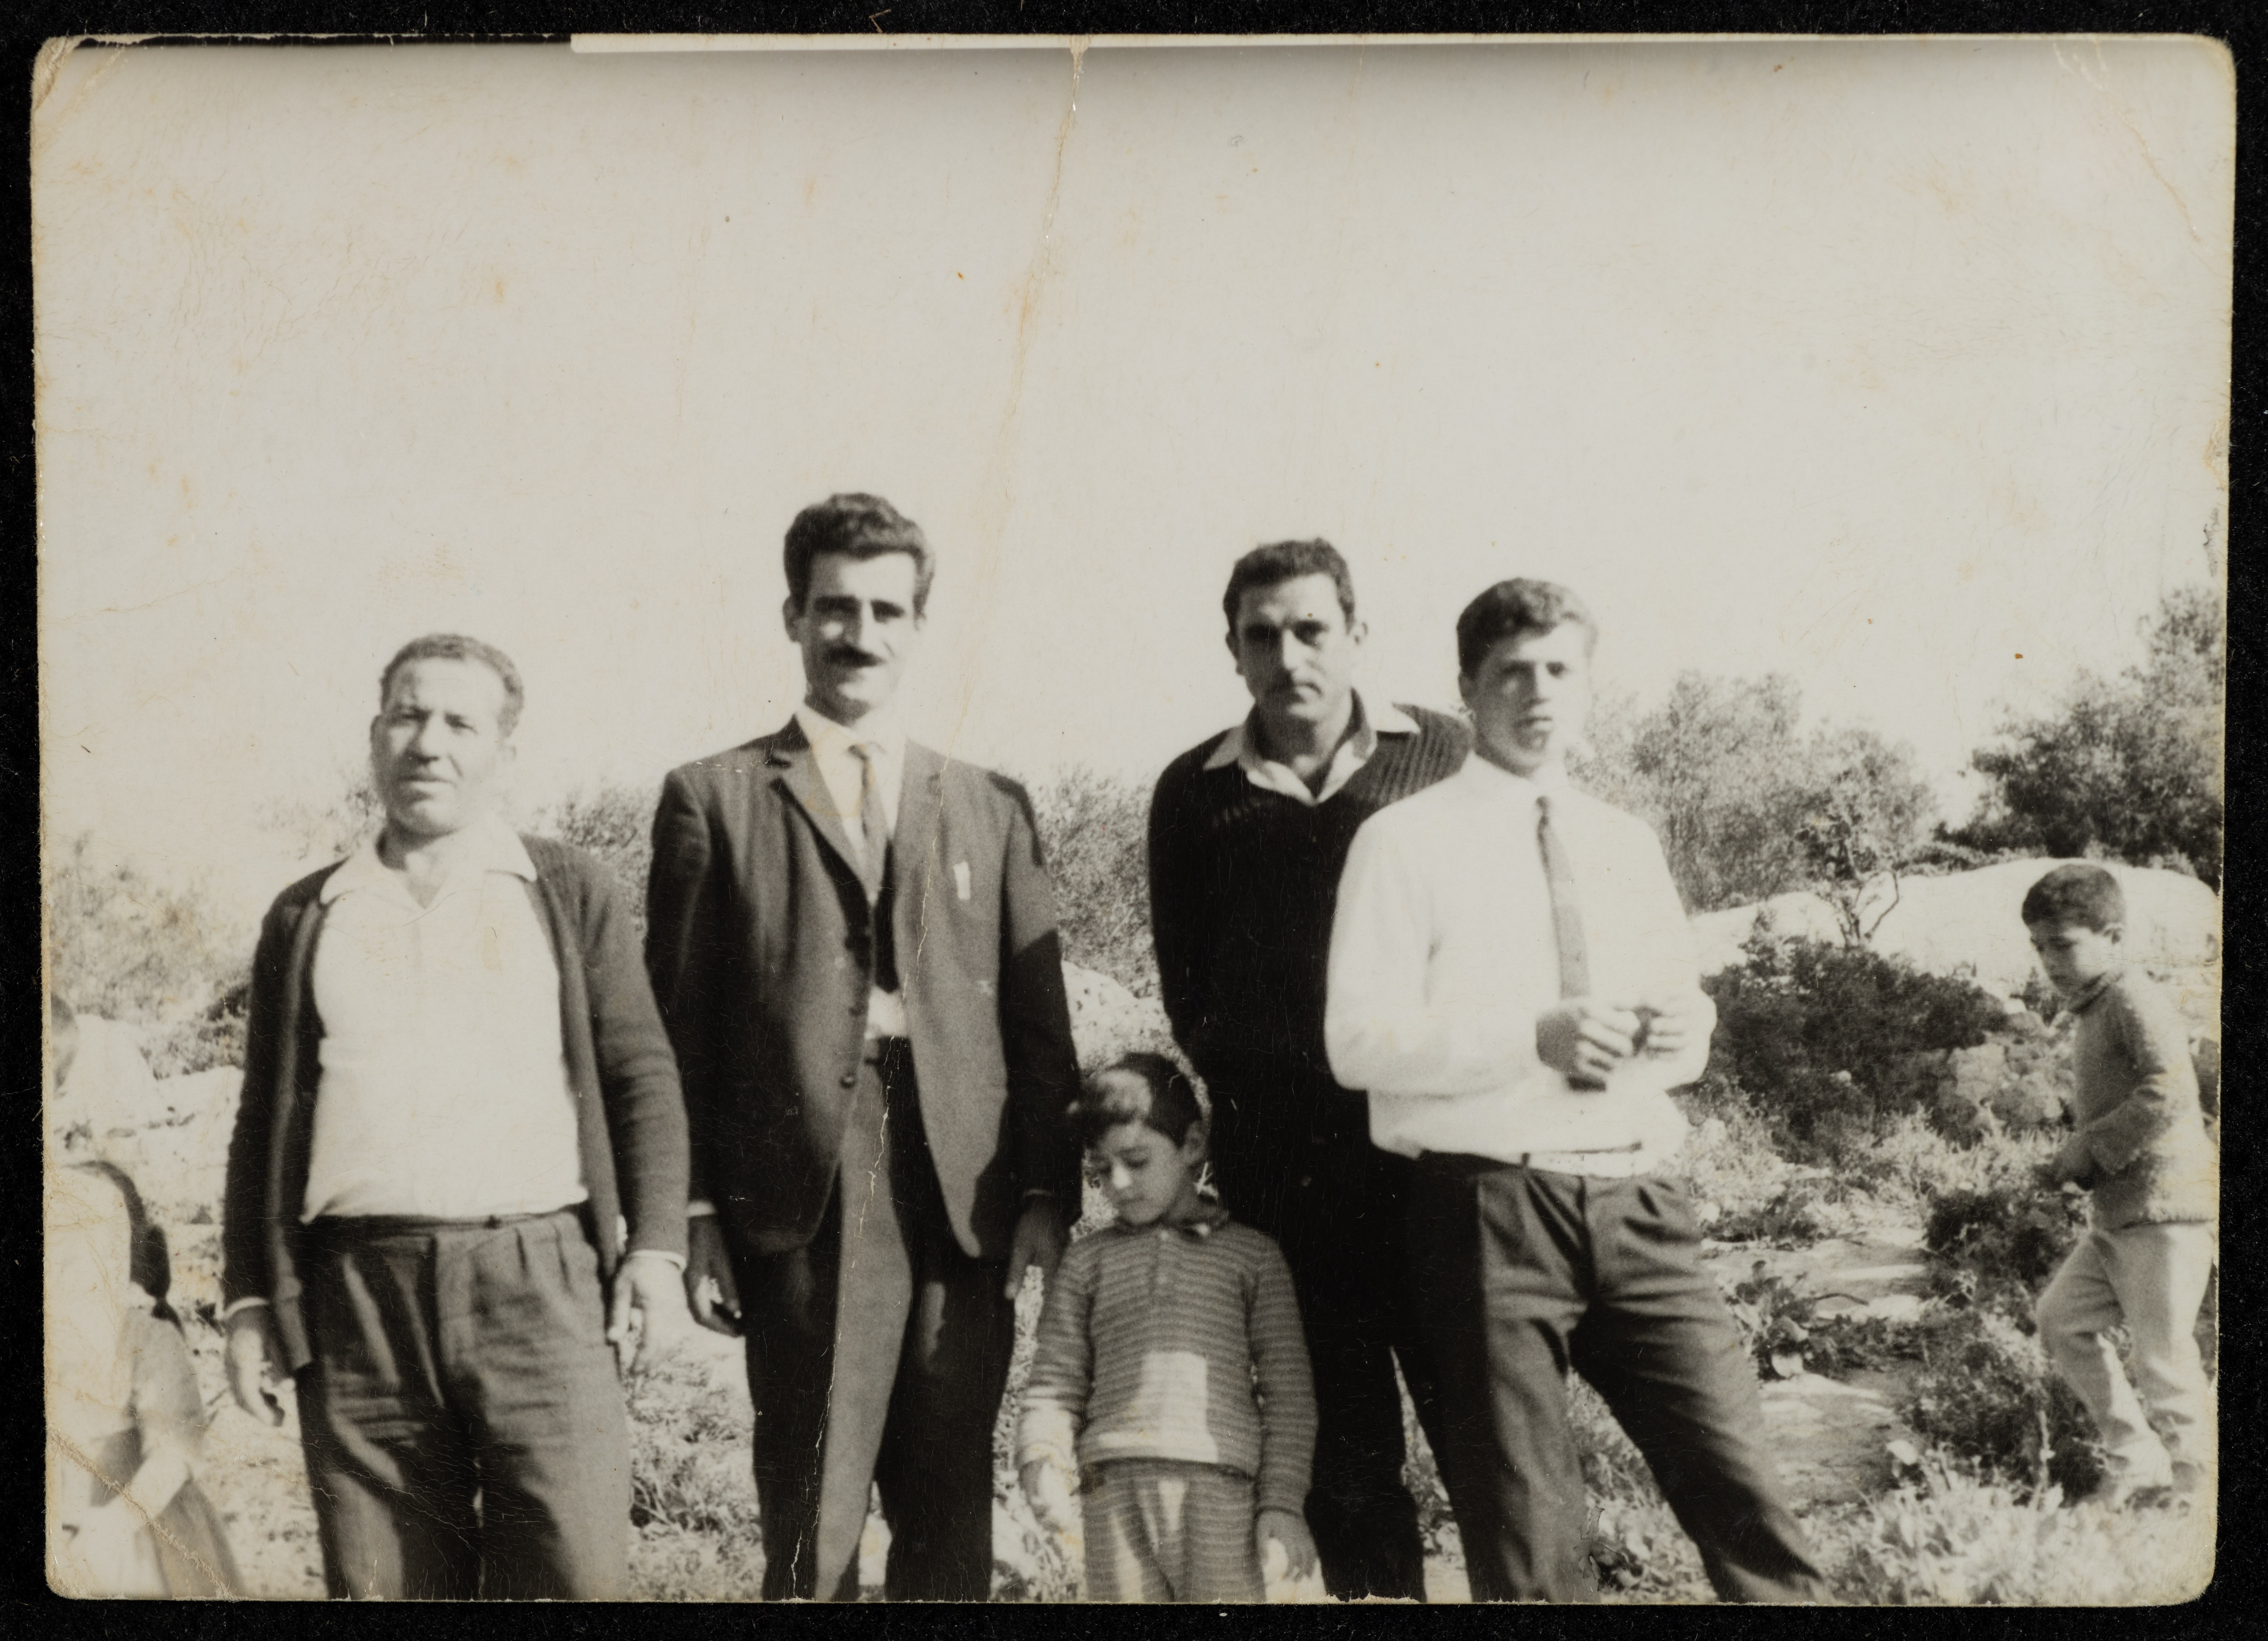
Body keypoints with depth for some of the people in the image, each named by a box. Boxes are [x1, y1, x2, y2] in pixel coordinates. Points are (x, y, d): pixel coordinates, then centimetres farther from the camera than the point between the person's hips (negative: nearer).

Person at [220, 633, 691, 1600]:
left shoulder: (570, 892, 11)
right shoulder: (307, 916, 16)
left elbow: (642, 1078, 7)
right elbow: (265, 1120, 17)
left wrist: (655, 1250, -3)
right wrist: (249, 1300, 10)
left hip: (541, 1283, -1)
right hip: (359, 1294, 2)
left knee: (573, 1575, -7)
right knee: (382, 1585, 3)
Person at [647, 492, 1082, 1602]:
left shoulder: (991, 806, 16)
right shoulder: (715, 799, 8)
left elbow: (1040, 1019, 12)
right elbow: (678, 1023, 4)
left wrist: (1047, 1194, 3)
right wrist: (695, 1214, -2)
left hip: (963, 1207, 3)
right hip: (804, 1206, -2)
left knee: (951, 1522, 6)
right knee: (812, 1521, -2)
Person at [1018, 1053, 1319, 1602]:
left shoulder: (1251, 1255, 14)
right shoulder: (1087, 1262, 19)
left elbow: (1287, 1389, 10)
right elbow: (1055, 1383, 14)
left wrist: (1283, 1502, 1)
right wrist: (1042, 1461, -6)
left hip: (1221, 1485, -1)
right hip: (1115, 1485, 2)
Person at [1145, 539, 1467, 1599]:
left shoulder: (1441, 756, 5)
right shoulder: (1192, 793, 7)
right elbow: (1186, 985, 12)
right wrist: (1251, 1095, 4)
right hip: (1280, 1159, 1)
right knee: (1343, 1440, 7)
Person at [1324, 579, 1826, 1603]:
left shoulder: (1628, 846, 17)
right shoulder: (1406, 842, 1)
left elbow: (1689, 1015, 24)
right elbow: (1358, 1040, -8)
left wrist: (1679, 1034, -1)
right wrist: (1533, 1038, -19)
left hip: (1636, 1208, 4)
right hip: (1489, 1212, -4)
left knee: (1746, 1496, -4)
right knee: (1528, 1550, 2)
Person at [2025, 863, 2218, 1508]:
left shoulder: (2137, 1002, -12)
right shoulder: (2096, 1013, 17)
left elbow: (2169, 1094, -24)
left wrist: (2091, 1147, -18)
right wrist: (2074, 1162, 9)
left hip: (2164, 1205, -10)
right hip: (2118, 1214, 10)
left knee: (2162, 1353, -7)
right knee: (2063, 1317, 9)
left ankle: (2194, 1487, 3)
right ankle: (2137, 1460, 16)